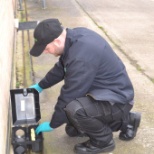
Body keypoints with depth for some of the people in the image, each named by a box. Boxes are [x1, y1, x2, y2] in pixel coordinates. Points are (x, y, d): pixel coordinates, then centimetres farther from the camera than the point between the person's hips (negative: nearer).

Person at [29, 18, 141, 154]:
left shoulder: (81, 56, -32)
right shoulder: (75, 36, -4)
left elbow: (69, 95, -24)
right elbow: (61, 68, 15)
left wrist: (52, 124, -9)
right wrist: (40, 86, 21)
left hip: (116, 99, -10)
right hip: (103, 92, 10)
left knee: (74, 108, -35)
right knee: (73, 130, 17)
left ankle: (104, 140, -4)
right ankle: (125, 121, 24)